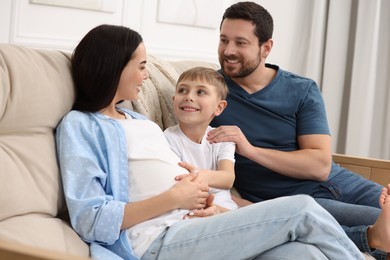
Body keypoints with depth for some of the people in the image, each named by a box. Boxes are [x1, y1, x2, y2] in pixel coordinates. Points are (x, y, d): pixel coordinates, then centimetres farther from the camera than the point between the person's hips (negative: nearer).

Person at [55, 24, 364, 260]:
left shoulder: (140, 120, 26)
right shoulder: (80, 126, 1)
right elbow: (91, 220, -11)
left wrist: (202, 199, 1)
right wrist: (173, 198, -13)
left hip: (191, 226, 7)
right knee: (302, 210, -15)